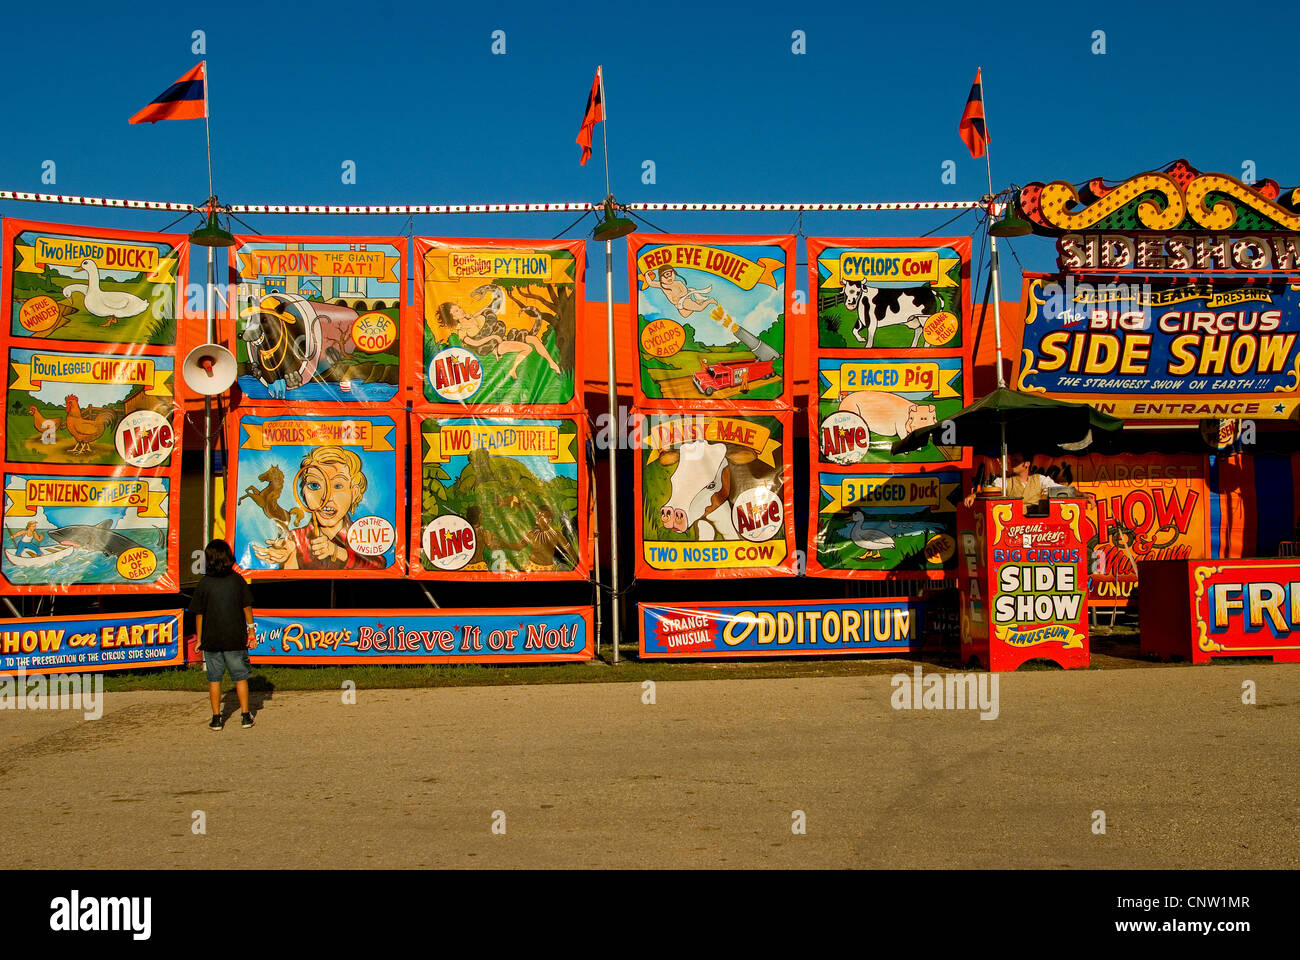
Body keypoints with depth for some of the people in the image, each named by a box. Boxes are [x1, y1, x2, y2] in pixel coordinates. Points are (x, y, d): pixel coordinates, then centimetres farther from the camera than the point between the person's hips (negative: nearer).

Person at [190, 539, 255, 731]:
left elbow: (199, 614, -2)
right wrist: (251, 631, 8)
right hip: (236, 639, 0)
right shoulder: (237, 580, -4)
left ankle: (216, 718, 11)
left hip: (211, 640, 0)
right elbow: (247, 607, -1)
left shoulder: (204, 584, -5)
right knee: (240, 677, 9)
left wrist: (199, 639, 6)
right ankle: (245, 716, 9)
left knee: (214, 678, 9)